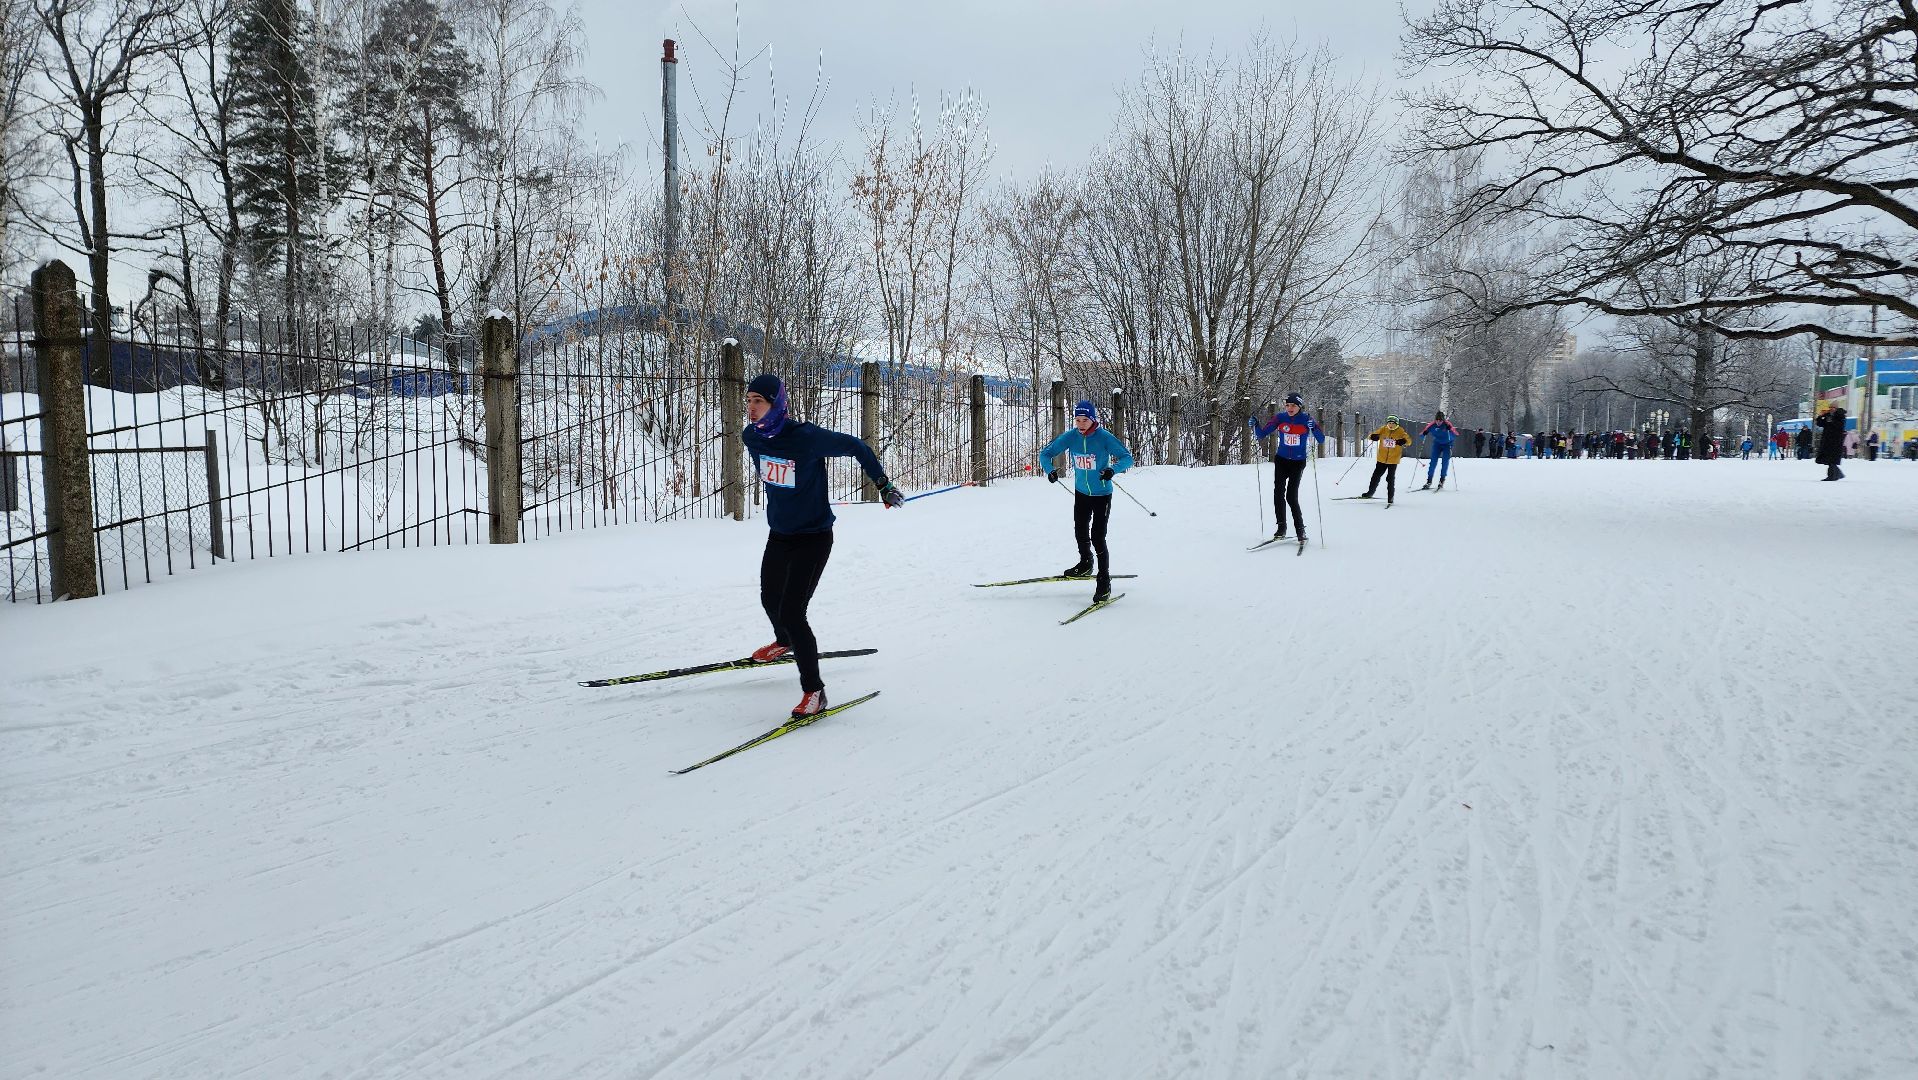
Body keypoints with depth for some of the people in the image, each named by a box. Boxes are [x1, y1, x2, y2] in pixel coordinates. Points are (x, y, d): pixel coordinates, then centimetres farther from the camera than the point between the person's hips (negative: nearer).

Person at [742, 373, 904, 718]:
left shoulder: (806, 437, -26)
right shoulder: (751, 437, -7)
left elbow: (855, 446, -12)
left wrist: (883, 484, -4)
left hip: (813, 538, -7)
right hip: (778, 535, 7)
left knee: (791, 613, -16)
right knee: (770, 599, 26)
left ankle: (814, 691, -3)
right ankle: (784, 643, 61)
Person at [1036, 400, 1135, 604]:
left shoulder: (1104, 438, -19)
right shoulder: (1070, 437, -9)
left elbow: (1127, 458, -18)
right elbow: (1045, 453, -2)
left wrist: (1113, 469, -38)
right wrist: (1050, 470, -23)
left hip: (1102, 494, -5)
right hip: (1081, 493, 5)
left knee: (1097, 538, -11)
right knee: (1080, 533, 18)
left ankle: (1104, 583, -1)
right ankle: (1085, 564, 46)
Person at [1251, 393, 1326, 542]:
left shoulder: (1306, 419, -9)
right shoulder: (1280, 418, -4)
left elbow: (1321, 440, -16)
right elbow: (1261, 434, -1)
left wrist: (1313, 428, -33)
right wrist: (1254, 425, -20)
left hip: (1298, 462, -2)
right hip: (1281, 460, 3)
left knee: (1291, 496, -11)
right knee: (1278, 492, -9)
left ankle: (1300, 529, 2)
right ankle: (1281, 527, 0)